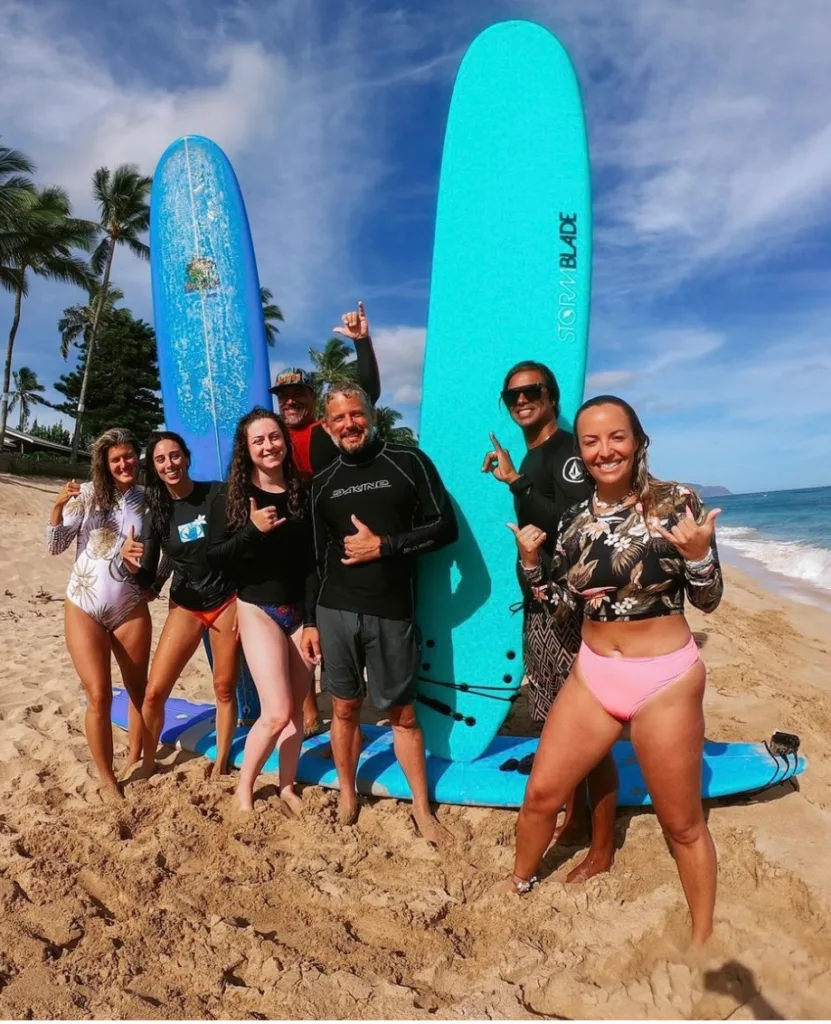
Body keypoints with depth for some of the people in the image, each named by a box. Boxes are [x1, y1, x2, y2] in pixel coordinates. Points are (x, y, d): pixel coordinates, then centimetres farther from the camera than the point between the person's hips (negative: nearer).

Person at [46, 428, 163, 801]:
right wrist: (58, 507, -19)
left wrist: (155, 584, 0)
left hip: (131, 610, 2)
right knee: (99, 697, -3)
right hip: (84, 609, -1)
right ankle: (107, 780, 14)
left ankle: (134, 763, 33)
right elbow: (55, 547, -5)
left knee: (139, 691, 12)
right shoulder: (87, 495, -4)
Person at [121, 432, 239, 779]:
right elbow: (146, 578, -3)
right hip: (185, 605, 3)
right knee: (154, 691, -1)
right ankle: (147, 763, 22)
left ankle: (221, 764, 26)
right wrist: (130, 562, -26)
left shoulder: (217, 494, -12)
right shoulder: (156, 512, -3)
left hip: (227, 600, -2)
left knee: (225, 688, 8)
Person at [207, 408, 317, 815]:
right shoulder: (231, 497, -4)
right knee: (277, 712, -8)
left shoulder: (303, 494, 1)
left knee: (295, 709, 10)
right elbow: (215, 557, -7)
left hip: (302, 612, 3)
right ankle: (244, 787, 17)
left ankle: (287, 786, 31)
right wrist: (252, 530, -22)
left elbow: (313, 562, 3)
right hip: (258, 610, -2)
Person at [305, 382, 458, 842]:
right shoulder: (323, 484, 9)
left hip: (392, 614, -2)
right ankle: (347, 798, 32)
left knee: (403, 714, 8)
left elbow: (445, 527, -6)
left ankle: (422, 810, 25)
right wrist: (310, 620, 10)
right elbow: (317, 558, 13)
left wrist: (383, 546, -14)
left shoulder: (409, 462, -1)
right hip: (335, 613, 3)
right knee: (344, 708, 13)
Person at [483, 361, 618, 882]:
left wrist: (515, 481, -24)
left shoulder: (568, 450, -11)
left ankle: (602, 848, 15)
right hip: (539, 608, 8)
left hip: (571, 610, -8)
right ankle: (574, 822, 32)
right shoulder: (530, 459, 15)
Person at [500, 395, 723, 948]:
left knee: (682, 822, 13)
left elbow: (708, 600, -5)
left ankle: (703, 942, 38)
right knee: (541, 792, 14)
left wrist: (697, 554, -25)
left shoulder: (676, 502, -11)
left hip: (666, 680, -4)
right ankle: (520, 883, 43)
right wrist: (531, 560, -7)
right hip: (592, 677, 4)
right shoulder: (574, 521, 1)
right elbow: (561, 604, 8)